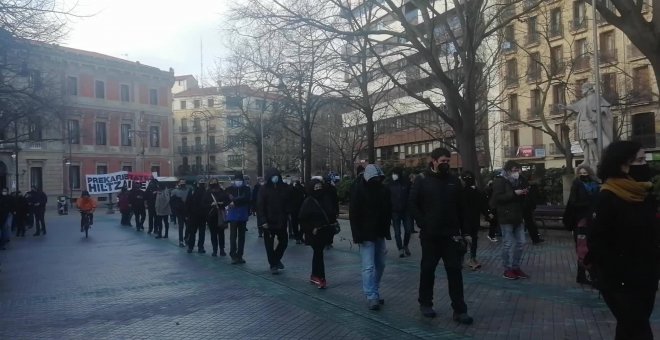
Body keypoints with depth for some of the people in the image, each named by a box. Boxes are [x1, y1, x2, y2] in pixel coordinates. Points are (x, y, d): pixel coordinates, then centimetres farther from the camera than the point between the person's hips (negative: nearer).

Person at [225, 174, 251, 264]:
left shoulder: (246, 189, 5)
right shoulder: (230, 189, 5)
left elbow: (246, 199, -11)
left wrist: (234, 201, -12)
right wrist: (239, 200, -15)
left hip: (243, 216, 1)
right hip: (233, 215, -1)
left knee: (241, 236, 6)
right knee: (233, 236, -7)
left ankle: (239, 255, 14)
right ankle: (233, 255, -3)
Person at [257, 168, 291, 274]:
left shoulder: (284, 188, -1)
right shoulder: (264, 189, -9)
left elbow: (288, 202, 5)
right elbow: (260, 206, -11)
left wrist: (287, 215, -5)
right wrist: (263, 221, -16)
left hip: (281, 220, 3)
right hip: (268, 221, -3)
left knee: (284, 241, 11)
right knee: (269, 244, 5)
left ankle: (276, 259, 34)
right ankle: (273, 265, 18)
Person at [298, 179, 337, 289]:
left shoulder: (327, 198, 6)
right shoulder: (308, 202, -8)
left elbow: (332, 212, 16)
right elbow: (302, 218, -8)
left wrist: (333, 224, 3)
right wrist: (311, 229, -13)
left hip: (326, 231, 5)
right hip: (315, 233, -5)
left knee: (318, 253, 14)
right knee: (318, 253, -6)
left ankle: (314, 276, 25)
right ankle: (321, 278, -2)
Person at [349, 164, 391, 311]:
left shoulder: (383, 190, 4)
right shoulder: (358, 190, -11)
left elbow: (388, 211, 14)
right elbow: (353, 214, -12)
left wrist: (386, 231, 10)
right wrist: (357, 235, -16)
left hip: (379, 234, 6)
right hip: (366, 235, -6)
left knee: (380, 265, 11)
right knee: (369, 267, -8)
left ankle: (375, 293, 24)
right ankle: (371, 297, -4)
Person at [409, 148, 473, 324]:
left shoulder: (454, 181, 6)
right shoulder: (422, 181, -2)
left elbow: (460, 207, 9)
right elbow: (413, 205, -5)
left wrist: (462, 229, 4)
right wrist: (423, 224, -13)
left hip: (451, 234, 2)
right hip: (430, 235, -2)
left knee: (455, 271, 1)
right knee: (427, 269, 10)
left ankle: (459, 310, 7)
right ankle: (425, 303, 26)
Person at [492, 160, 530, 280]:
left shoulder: (517, 180, 16)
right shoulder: (500, 181, -8)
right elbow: (497, 198, -19)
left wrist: (523, 193, 3)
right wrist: (514, 193, -22)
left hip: (517, 217, 8)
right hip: (506, 218, -8)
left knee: (520, 242, 9)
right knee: (508, 244, -2)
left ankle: (516, 267, 20)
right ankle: (507, 270, 8)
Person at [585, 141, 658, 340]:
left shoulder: (645, 195, 6)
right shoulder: (608, 198, -16)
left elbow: (651, 235, 14)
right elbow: (596, 241, -18)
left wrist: (653, 268, 6)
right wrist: (620, 273, -19)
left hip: (645, 278, 7)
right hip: (620, 282, -7)